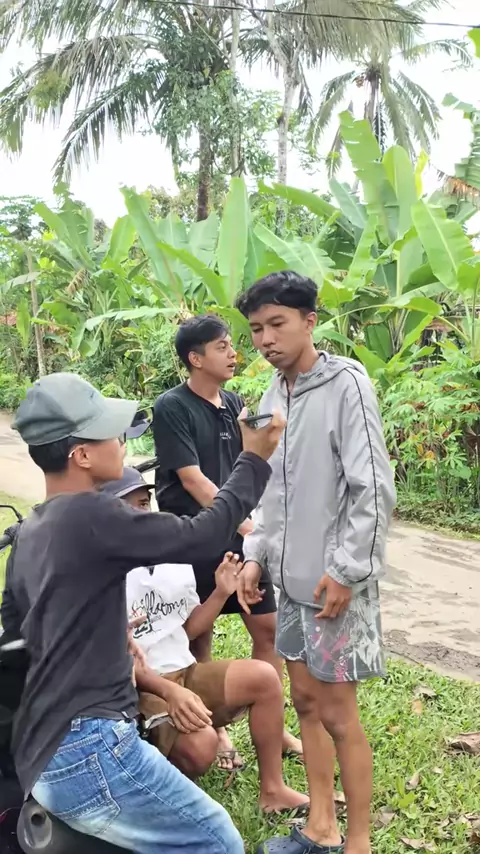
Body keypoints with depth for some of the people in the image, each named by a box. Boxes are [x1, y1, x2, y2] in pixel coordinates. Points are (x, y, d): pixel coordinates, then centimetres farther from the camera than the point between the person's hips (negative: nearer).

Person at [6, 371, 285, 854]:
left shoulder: (31, 531, 10)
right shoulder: (88, 515, -18)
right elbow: (198, 536, -13)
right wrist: (254, 459, -2)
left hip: (47, 749, 9)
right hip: (84, 749, -9)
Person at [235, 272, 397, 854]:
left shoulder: (346, 384, -13)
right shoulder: (272, 396, 9)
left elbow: (374, 490, -17)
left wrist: (346, 571, -18)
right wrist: (256, 555, 9)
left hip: (336, 581, -7)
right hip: (292, 577, 7)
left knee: (337, 714, 2)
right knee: (305, 700, 15)